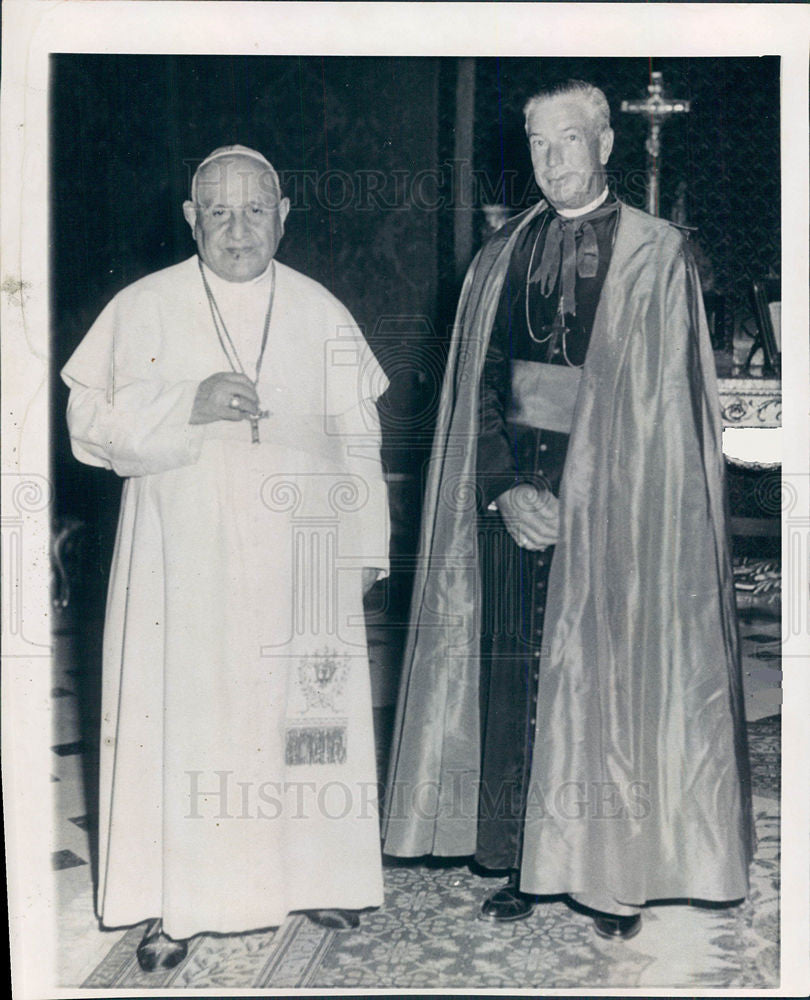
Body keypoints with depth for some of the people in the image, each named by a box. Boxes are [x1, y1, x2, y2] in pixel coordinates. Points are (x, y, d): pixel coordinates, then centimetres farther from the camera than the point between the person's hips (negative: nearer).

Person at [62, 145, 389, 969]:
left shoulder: (322, 314, 6)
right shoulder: (144, 308, 1)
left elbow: (357, 440, 9)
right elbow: (91, 423, -3)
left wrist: (364, 546, 5)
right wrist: (190, 405, -17)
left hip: (298, 555, 2)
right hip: (182, 554, -1)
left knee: (302, 712, 6)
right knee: (180, 713, 0)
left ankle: (312, 875, 24)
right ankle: (172, 904, 13)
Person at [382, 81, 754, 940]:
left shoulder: (656, 255, 2)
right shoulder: (502, 258, 12)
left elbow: (660, 404, -4)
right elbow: (480, 385, 7)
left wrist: (576, 497, -11)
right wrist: (504, 487, -7)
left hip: (610, 502, -3)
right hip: (514, 492, 3)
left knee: (606, 674, 0)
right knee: (511, 675, 4)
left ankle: (613, 873, 15)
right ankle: (522, 864, 18)